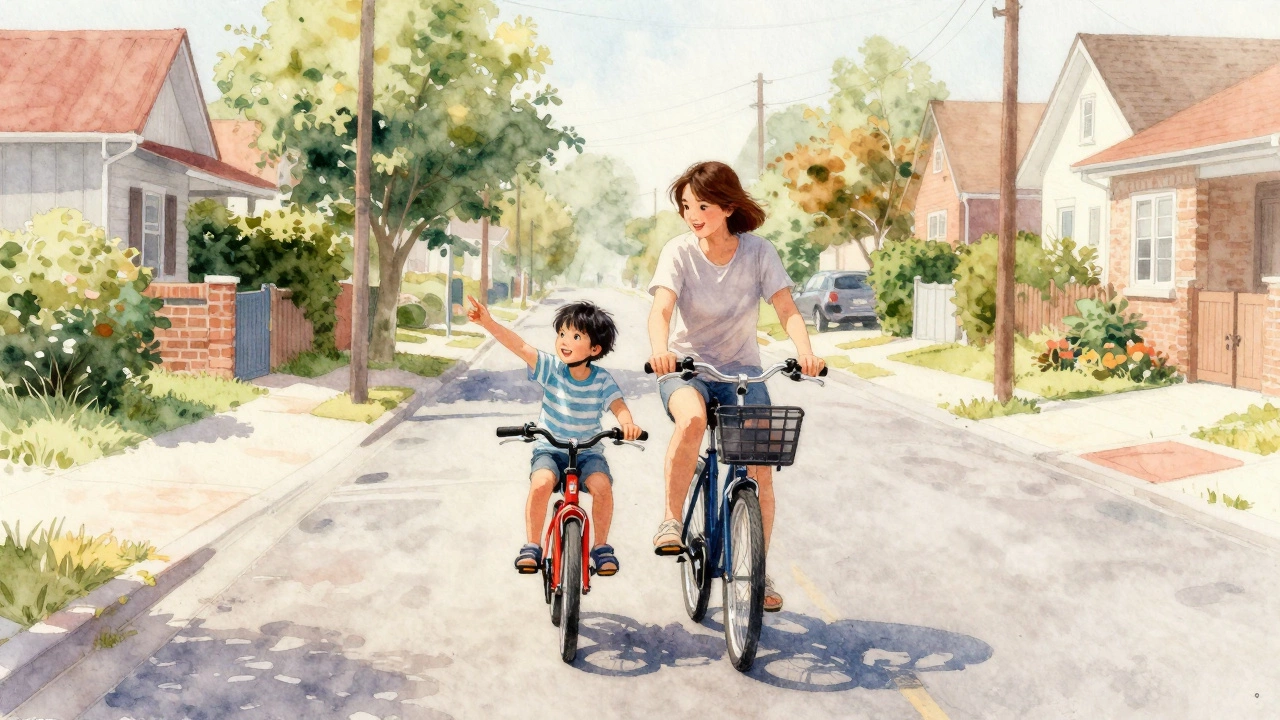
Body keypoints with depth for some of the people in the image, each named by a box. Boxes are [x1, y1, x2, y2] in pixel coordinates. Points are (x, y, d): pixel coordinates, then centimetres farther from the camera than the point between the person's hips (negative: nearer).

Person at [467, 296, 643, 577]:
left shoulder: (602, 379, -7)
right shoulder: (550, 368, -10)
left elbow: (618, 404, -16)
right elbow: (519, 346, -22)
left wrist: (627, 423, -41)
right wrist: (488, 323, -36)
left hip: (587, 452, 0)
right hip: (549, 449, 0)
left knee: (601, 485, -27)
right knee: (541, 483, -29)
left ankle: (602, 547, -6)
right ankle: (532, 547, -10)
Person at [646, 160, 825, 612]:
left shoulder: (758, 252, -7)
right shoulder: (679, 252, -10)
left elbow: (786, 309, -16)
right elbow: (661, 309, -25)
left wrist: (804, 350, -37)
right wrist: (659, 349, -47)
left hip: (742, 370, 2)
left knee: (760, 471, -9)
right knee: (692, 418, -37)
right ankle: (671, 519, -19)